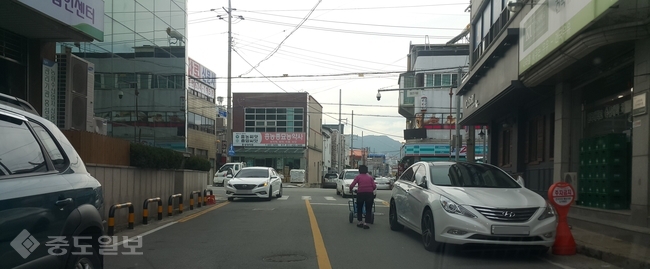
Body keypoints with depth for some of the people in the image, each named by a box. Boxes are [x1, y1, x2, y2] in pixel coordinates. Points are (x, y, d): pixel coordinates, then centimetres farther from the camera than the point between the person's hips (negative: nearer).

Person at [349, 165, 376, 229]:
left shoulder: (358, 176, 7)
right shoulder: (370, 177, 15)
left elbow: (352, 185, -4)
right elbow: (374, 186, 3)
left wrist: (350, 190, 15)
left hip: (361, 193, -1)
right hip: (369, 194, 1)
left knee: (359, 208, 16)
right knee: (368, 209, 7)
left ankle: (360, 222, 17)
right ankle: (365, 223, -2)